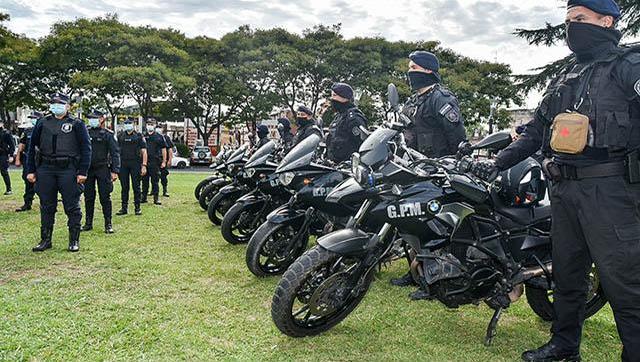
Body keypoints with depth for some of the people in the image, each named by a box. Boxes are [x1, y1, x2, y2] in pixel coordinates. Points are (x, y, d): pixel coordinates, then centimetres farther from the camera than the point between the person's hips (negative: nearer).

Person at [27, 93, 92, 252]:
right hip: (45, 170, 4)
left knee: (72, 207, 1)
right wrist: (30, 170, 7)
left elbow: (86, 148, -1)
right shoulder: (42, 124, 13)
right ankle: (45, 240, 20)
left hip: (69, 170, -3)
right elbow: (32, 147, 15)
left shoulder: (76, 124, 4)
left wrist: (83, 172, -8)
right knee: (46, 207, 10)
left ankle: (74, 241, 10)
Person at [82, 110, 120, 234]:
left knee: (105, 197, -1)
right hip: (87, 169, 4)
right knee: (88, 197, 10)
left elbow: (115, 153, -5)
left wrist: (115, 171, -13)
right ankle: (88, 223, 20)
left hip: (103, 169, -4)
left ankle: (108, 224, 5)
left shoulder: (107, 134, -1)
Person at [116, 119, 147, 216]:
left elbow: (144, 151, 0)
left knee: (136, 186, 1)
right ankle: (124, 208, 14)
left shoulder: (139, 136, 3)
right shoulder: (120, 136, 11)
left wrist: (144, 165, -8)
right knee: (124, 187, 7)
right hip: (123, 164, 3)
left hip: (135, 164, -2)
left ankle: (137, 208, 8)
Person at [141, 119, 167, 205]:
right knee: (144, 180, 8)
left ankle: (156, 198, 4)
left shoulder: (159, 137, 5)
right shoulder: (143, 136, 11)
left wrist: (164, 161, 0)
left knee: (155, 181, 0)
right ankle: (143, 197, 16)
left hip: (155, 162, -3)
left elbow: (163, 149, 6)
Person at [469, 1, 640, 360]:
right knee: (567, 273, 15)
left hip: (610, 190, -7)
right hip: (565, 189, 7)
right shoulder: (564, 78, 21)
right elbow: (536, 131, 22)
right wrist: (498, 163, 12)